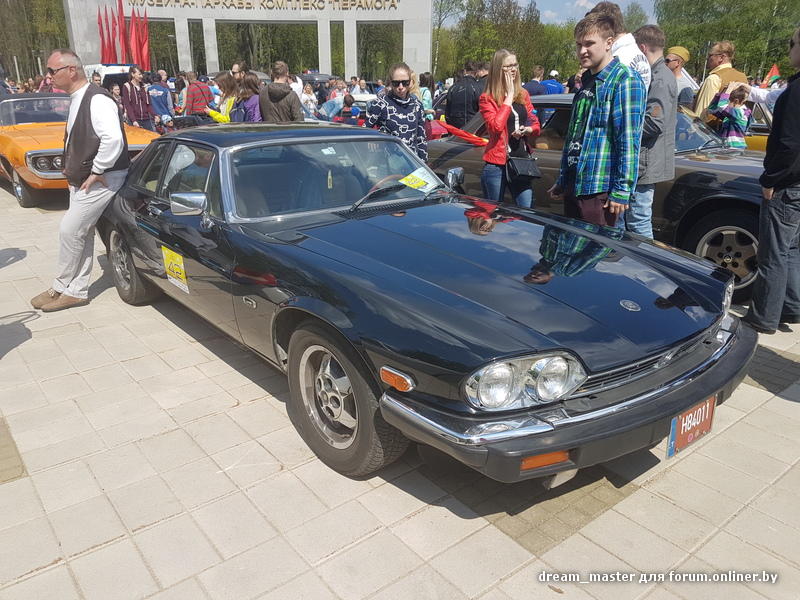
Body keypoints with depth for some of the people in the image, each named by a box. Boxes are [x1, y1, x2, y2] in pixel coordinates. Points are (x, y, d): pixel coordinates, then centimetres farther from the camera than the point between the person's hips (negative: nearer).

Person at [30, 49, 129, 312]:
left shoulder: (97, 100, -18)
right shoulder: (77, 100, 13)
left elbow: (113, 139, -32)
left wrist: (96, 172, -24)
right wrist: (73, 169, 14)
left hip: (101, 179, -10)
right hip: (81, 180, 10)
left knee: (70, 230, -7)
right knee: (81, 233, 12)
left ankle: (61, 288, 10)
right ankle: (76, 290, 21)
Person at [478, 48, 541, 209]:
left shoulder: (523, 95, 13)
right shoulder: (487, 99, -2)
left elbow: (536, 125, 19)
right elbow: (496, 126, -18)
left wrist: (527, 129, -4)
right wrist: (509, 97, -10)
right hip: (497, 164, -4)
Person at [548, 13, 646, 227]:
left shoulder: (625, 81, -9)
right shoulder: (587, 82, 18)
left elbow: (629, 140, -16)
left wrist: (622, 189, -20)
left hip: (599, 189, -9)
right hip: (574, 185, 9)